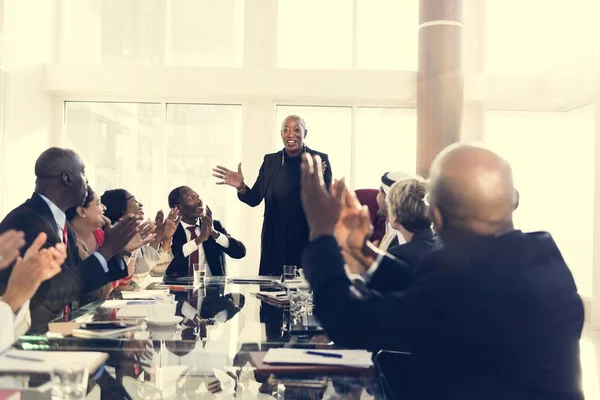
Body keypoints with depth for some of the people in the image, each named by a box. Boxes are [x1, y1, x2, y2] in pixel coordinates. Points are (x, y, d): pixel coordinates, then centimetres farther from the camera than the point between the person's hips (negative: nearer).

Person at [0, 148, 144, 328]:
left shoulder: (60, 221, 7)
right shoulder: (27, 221, -20)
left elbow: (79, 280, 8)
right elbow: (56, 293, -23)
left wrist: (119, 250, 1)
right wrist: (106, 249, -17)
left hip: (56, 321, 8)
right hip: (29, 327, -8)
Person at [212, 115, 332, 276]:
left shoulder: (320, 159, -1)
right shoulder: (270, 161, 7)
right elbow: (255, 199, 3)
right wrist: (241, 187, -17)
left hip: (310, 239, -2)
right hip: (276, 240, 2)